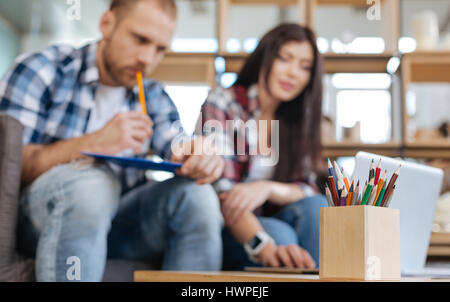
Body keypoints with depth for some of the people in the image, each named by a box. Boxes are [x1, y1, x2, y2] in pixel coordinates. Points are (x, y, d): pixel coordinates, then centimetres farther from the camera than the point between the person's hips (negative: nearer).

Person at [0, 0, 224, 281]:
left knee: (196, 195, -21)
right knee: (91, 181, -36)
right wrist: (91, 144, -26)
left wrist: (200, 158, -23)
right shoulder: (41, 71, -4)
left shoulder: (154, 97, 13)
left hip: (116, 220, 4)